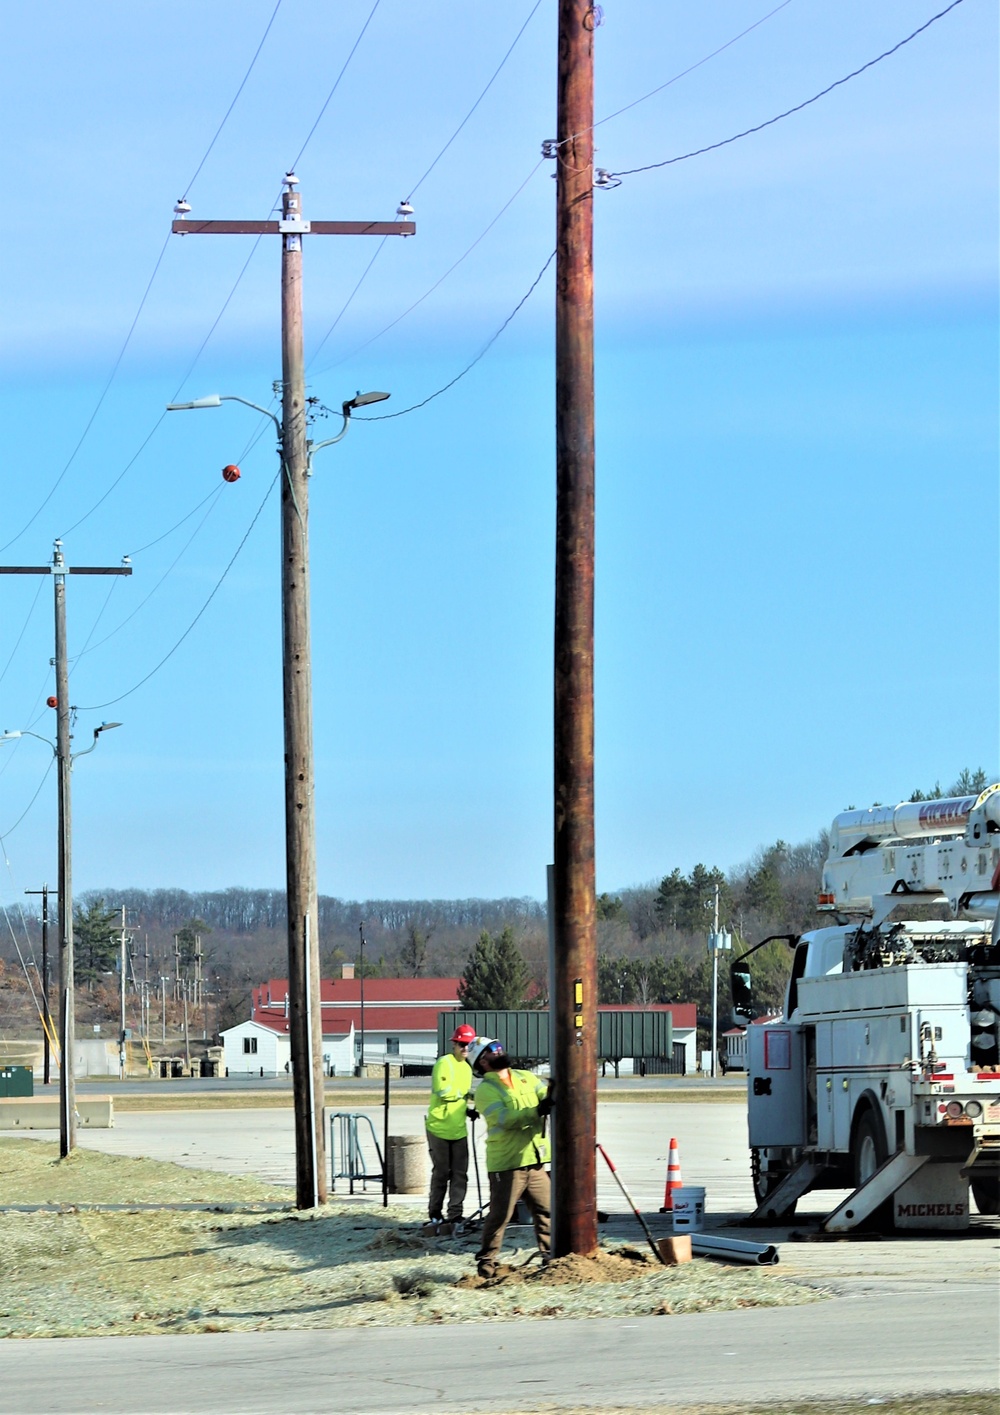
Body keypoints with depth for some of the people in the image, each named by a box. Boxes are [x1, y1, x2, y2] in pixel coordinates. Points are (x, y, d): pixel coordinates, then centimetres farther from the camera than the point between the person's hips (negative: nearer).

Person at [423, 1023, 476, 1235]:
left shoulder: (466, 1068, 16)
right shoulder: (444, 1063, -10)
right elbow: (443, 1091, -22)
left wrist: (470, 1108, 11)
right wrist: (466, 1094, -13)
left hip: (459, 1129, 7)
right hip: (439, 1127, -7)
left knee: (460, 1174, 1)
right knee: (441, 1173, 0)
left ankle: (455, 1216, 5)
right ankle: (435, 1216, 10)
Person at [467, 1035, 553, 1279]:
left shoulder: (526, 1078, 14)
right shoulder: (485, 1091, -5)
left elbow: (546, 1093, 0)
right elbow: (503, 1119, -20)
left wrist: (554, 1096, -25)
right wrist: (536, 1112, -29)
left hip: (535, 1161, 5)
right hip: (505, 1164, -5)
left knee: (546, 1210, 8)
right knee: (499, 1215, -2)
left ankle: (550, 1256, 17)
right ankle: (486, 1261, 8)